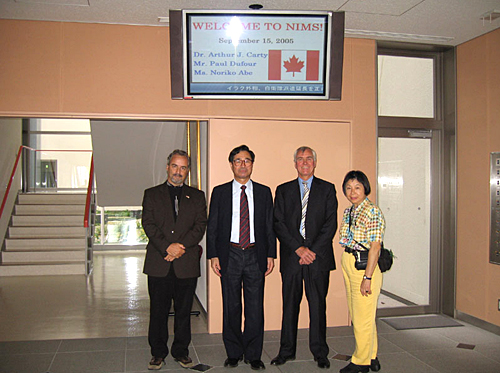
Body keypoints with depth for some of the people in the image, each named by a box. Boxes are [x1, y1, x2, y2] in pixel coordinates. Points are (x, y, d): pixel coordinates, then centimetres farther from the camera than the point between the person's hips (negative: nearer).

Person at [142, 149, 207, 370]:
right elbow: (148, 224, -1)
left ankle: (181, 352, 22)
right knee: (158, 311, 6)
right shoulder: (152, 194, 10)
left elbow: (200, 225, 1)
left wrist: (181, 246, -13)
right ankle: (158, 353, 20)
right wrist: (167, 247, -14)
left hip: (187, 263, 1)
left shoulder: (197, 196, 12)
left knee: (184, 310, 8)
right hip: (158, 263, 0)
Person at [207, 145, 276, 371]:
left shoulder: (263, 192, 8)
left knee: (255, 307, 3)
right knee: (231, 307, 7)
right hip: (229, 255, 0)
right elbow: (212, 227, 5)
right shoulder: (219, 192, 6)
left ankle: (253, 355, 17)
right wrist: (213, 255, -3)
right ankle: (233, 353, 22)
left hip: (255, 255, 1)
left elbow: (270, 225, 9)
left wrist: (270, 255, 2)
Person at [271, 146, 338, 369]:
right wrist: (298, 248, -9)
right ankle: (287, 351, 19)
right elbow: (278, 224, 2)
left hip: (318, 257, -1)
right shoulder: (283, 190, 10)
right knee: (290, 305, 7)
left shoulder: (327, 189, 8)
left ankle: (320, 353, 18)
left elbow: (331, 223, 0)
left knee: (318, 305, 5)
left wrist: (313, 251, -9)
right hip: (291, 257, 1)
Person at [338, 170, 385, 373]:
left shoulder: (372, 212, -14)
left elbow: (375, 246, -17)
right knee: (356, 314, 15)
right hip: (347, 263, 9)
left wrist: (368, 277, -19)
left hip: (364, 264, -9)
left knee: (363, 316, 2)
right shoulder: (348, 212, 11)